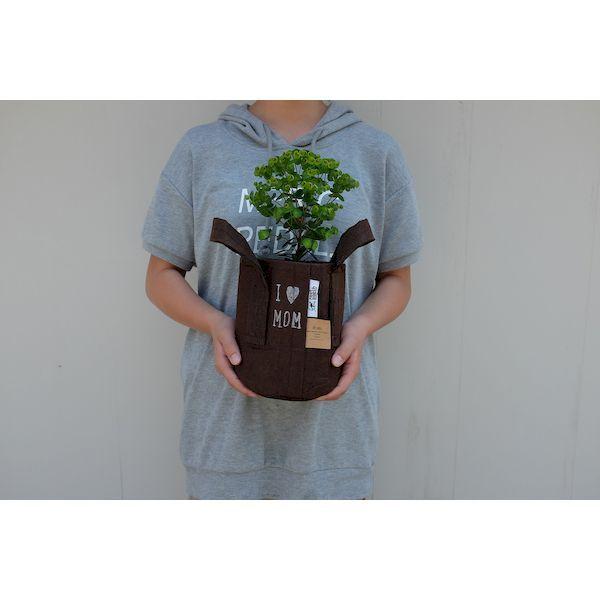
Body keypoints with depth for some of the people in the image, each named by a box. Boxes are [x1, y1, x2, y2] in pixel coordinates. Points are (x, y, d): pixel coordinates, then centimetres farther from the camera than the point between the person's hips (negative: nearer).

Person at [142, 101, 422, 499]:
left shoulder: (378, 152, 5)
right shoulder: (200, 149, 4)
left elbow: (396, 278, 9)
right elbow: (161, 276, 6)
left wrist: (360, 327, -12)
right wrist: (215, 324, -14)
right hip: (225, 412, 0)